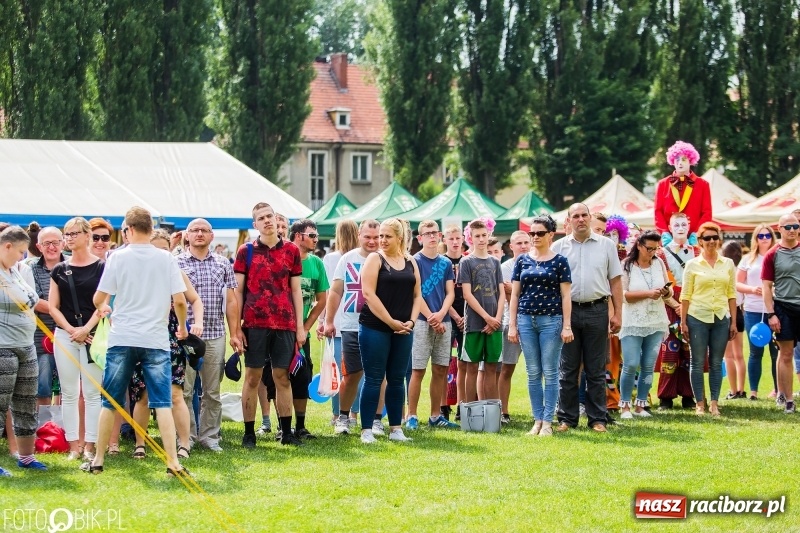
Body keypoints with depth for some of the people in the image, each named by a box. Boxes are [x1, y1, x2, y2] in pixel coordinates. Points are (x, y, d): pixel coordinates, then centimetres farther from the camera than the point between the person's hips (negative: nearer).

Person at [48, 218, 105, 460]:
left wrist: (86, 329, -13)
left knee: (92, 392, -2)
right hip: (64, 335, 3)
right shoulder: (59, 270, 10)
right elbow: (53, 307, 7)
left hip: (93, 335, -3)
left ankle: (90, 445, 2)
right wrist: (70, 329, -7)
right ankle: (73, 446, 7)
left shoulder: (101, 267, 1)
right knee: (69, 393, 4)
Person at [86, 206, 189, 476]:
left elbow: (98, 299, -1)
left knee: (110, 403, 9)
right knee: (162, 403, 0)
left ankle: (98, 460, 15)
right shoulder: (166, 259, 1)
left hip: (122, 339, 0)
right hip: (156, 340, 0)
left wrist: (103, 308, 23)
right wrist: (182, 326, 17)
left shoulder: (118, 257, -2)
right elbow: (179, 300, -2)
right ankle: (173, 462, -7)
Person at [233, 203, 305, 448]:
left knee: (282, 377, 6)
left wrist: (300, 326, 6)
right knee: (252, 377, 2)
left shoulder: (291, 250, 7)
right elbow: (238, 291, 2)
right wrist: (236, 328, -4)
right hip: (254, 324, -1)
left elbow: (296, 289, 10)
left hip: (285, 324, 1)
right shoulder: (246, 251, 3)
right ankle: (249, 433, 6)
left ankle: (286, 431, 11)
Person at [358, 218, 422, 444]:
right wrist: (391, 322, -14)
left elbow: (417, 295, 13)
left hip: (403, 330, 4)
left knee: (397, 379, 8)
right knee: (373, 379, -3)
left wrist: (411, 321, -3)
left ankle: (396, 428, 15)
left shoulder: (411, 262, 12)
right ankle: (366, 430, 0)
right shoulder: (375, 259, -2)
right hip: (375, 328, -4)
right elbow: (369, 293, -11)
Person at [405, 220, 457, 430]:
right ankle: (411, 416, -2)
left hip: (443, 321, 5)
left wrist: (441, 314, -9)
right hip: (422, 321, -5)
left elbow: (450, 293, 9)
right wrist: (431, 318, -12)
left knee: (440, 370, 7)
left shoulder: (446, 263, 12)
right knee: (418, 370, -5)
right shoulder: (415, 261, -2)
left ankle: (436, 415, 14)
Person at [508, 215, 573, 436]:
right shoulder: (522, 260, 8)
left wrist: (567, 326, -7)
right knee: (533, 373, 6)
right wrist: (512, 325, 4)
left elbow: (566, 296, -1)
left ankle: (547, 422, 3)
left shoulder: (559, 261, 0)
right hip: (526, 320, 3)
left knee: (550, 372, -1)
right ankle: (537, 420, 12)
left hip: (551, 320, -3)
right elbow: (515, 294, 9)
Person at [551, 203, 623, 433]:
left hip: (597, 310, 0)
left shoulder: (606, 245, 6)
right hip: (568, 310, 0)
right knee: (567, 369, 4)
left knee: (596, 369, 5)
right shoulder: (559, 247, 5)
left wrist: (617, 313, 1)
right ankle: (567, 418, 10)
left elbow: (615, 281, 7)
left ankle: (598, 419, 10)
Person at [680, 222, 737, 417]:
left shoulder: (728, 264, 8)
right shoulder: (693, 265, 2)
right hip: (698, 318, -2)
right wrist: (683, 322, -3)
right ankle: (700, 404, 5)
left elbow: (731, 294, 9)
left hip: (721, 318, 2)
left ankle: (714, 403, 8)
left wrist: (734, 321, 5)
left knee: (716, 363, 4)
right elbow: (685, 295, 1)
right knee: (698, 362, 0)